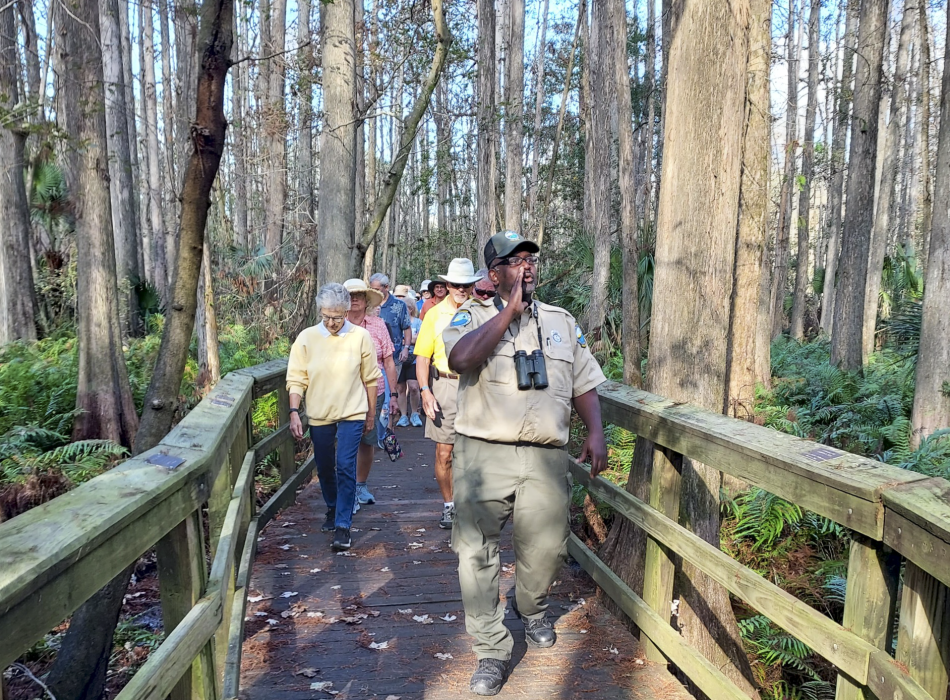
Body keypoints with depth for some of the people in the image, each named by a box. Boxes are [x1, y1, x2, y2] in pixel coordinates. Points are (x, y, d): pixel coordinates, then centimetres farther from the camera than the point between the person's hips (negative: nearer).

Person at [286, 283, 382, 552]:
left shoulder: (360, 336, -7)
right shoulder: (306, 338, -4)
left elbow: (370, 379, 1)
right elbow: (296, 379, -2)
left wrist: (371, 414, 6)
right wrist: (294, 413, -11)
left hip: (352, 413, -2)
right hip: (319, 416, 2)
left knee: (346, 467, -9)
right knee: (324, 469, 15)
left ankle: (343, 525, 0)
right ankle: (332, 509, 40)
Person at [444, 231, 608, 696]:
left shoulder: (562, 321, 15)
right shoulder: (473, 315, 3)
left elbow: (584, 384, 16)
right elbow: (460, 359, -20)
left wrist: (596, 432, 0)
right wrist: (510, 310, -14)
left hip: (545, 458, 3)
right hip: (484, 454, -2)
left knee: (547, 548, 8)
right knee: (477, 555, 0)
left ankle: (531, 609, 42)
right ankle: (492, 652, 18)